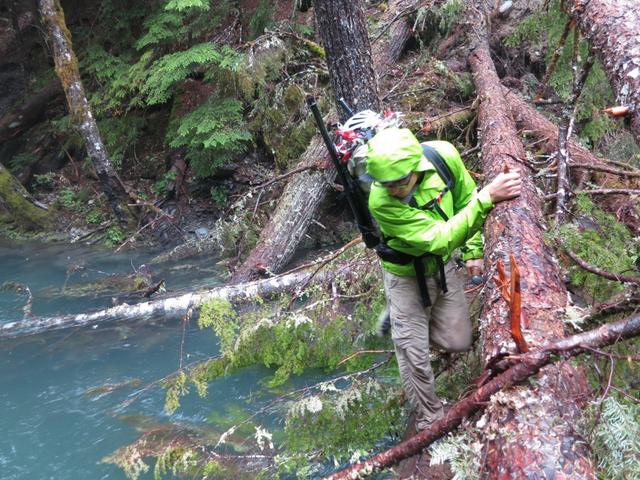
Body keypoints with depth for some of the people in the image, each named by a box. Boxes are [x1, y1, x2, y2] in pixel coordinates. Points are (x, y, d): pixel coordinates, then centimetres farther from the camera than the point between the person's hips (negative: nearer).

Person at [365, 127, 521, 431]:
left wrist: (473, 249, -1)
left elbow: (465, 197, -5)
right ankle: (429, 418, 28)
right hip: (407, 276, -4)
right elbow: (439, 240, -43)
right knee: (414, 354, 4)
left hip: (443, 267, 4)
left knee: (458, 342, 11)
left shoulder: (444, 155, -26)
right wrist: (487, 198, -52)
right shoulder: (381, 202, -39)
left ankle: (417, 324, 40)